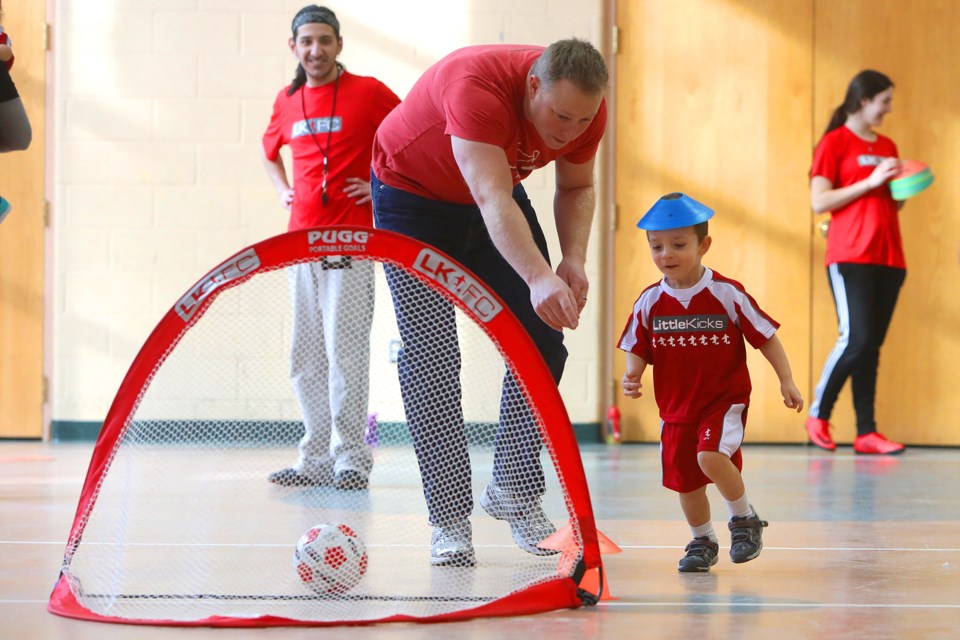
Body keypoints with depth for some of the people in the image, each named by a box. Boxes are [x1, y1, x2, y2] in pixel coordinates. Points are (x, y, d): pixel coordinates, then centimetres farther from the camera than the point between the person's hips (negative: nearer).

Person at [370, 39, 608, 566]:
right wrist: (539, 278, -65)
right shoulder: (477, 86, -40)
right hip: (412, 196, -6)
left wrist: (574, 258, -19)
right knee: (430, 356, -14)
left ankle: (514, 489, 12)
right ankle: (450, 516, -10)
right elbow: (492, 200, -51)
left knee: (542, 343, -4)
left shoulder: (585, 109, -20)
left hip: (495, 191, 6)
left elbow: (576, 188, -1)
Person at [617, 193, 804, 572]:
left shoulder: (727, 295, -11)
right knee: (686, 481, 9)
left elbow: (765, 337, -4)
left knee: (711, 456, -27)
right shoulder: (649, 303, -2)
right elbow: (638, 349, 5)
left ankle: (744, 519, -2)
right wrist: (631, 377, -16)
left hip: (725, 401, -4)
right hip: (676, 409, 4)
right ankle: (702, 542, 34)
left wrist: (786, 380, -7)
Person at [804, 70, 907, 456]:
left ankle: (866, 432, 2)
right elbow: (819, 202, -10)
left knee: (872, 346, 3)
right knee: (856, 340, -13)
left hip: (888, 259, 6)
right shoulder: (834, 142, -2)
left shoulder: (887, 147, 18)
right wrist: (870, 182, -14)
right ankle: (818, 415, 5)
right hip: (850, 258, -6)